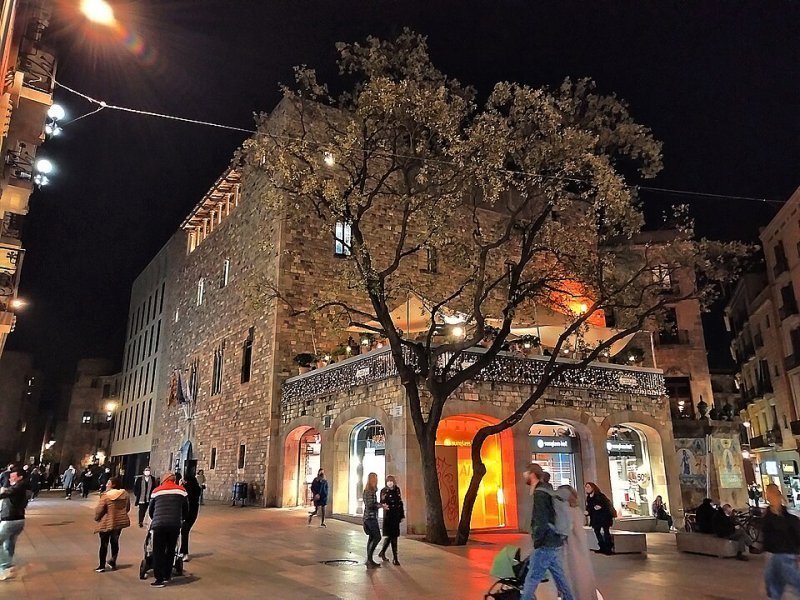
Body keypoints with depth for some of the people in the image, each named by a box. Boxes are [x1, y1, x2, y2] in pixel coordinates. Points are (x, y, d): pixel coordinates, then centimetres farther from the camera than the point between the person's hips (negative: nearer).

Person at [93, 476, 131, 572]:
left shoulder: (105, 495, -20)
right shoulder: (125, 494, -3)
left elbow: (99, 510, -16)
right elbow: (127, 508, 7)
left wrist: (96, 518, 4)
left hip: (107, 523, -5)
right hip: (120, 522, 5)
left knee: (104, 544, 9)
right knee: (115, 542, 19)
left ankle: (102, 566, 17)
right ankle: (113, 563, 27)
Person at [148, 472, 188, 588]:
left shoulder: (156, 491, 8)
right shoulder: (181, 491, 8)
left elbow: (150, 509, 19)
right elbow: (186, 510, 13)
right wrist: (182, 520, 31)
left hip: (159, 525, -1)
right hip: (175, 525, 1)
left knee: (158, 552, 5)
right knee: (171, 550, 16)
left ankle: (160, 579, 2)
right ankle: (167, 575, 23)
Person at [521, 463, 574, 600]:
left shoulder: (539, 493, -16)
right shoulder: (546, 490, 13)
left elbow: (541, 522, -23)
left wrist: (537, 542, -13)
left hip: (545, 545, -9)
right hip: (554, 543, 10)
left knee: (531, 580, -4)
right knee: (560, 578, 14)